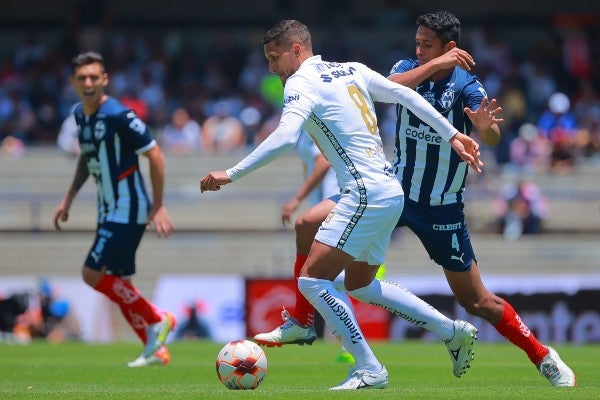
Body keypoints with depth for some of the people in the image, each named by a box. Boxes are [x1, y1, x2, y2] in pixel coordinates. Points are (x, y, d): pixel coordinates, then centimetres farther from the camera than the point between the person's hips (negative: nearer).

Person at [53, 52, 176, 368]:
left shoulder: (119, 115, -19)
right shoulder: (80, 114, 6)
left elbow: (154, 154, -16)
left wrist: (158, 206, -16)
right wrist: (69, 197, 16)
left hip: (128, 211, -9)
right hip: (108, 211, 9)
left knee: (93, 274, -12)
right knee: (118, 284, 8)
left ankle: (157, 320, 1)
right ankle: (156, 350, 16)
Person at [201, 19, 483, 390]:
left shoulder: (302, 82, -9)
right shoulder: (353, 70, 15)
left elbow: (286, 137, -24)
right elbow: (406, 95, 16)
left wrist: (232, 174, -22)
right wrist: (452, 135, 19)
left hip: (366, 194, -9)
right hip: (391, 191, 9)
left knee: (312, 279, -9)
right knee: (359, 283, 24)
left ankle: (369, 369, -11)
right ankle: (454, 331, 26)